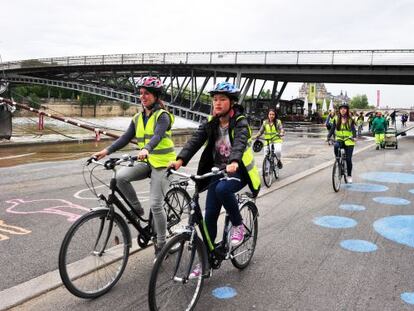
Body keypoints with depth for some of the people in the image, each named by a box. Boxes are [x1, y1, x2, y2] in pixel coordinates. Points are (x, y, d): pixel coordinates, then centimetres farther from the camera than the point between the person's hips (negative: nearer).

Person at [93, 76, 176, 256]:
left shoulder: (162, 116, -10)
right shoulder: (138, 118, 11)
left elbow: (157, 136, -28)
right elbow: (126, 138, 5)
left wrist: (146, 149, -48)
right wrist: (106, 151, -7)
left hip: (162, 163, -6)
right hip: (146, 162, 6)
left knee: (155, 205, -10)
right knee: (121, 176, -22)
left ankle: (161, 244, 10)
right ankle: (137, 210, 0)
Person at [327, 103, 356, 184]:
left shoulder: (350, 120, 0)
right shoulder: (336, 119, 4)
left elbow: (353, 129, -10)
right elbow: (332, 129, 1)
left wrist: (354, 137, -30)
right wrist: (329, 137, -16)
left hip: (348, 141, -1)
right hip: (339, 139, 1)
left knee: (348, 159, -3)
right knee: (336, 146, -36)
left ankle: (349, 176, 15)